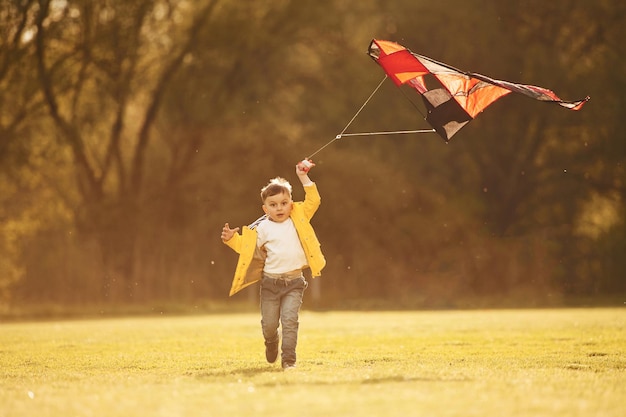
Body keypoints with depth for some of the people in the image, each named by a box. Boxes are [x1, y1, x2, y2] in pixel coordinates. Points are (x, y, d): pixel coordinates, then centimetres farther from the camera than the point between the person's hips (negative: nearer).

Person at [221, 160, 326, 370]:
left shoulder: (298, 219, 4)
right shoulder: (262, 229, 1)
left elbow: (313, 201, 2)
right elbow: (246, 247, 5)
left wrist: (304, 179, -2)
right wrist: (232, 239, -10)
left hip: (294, 282, -1)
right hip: (270, 281, 1)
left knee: (290, 319, -13)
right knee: (269, 324, 8)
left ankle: (289, 359, -8)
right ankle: (272, 342, 42)